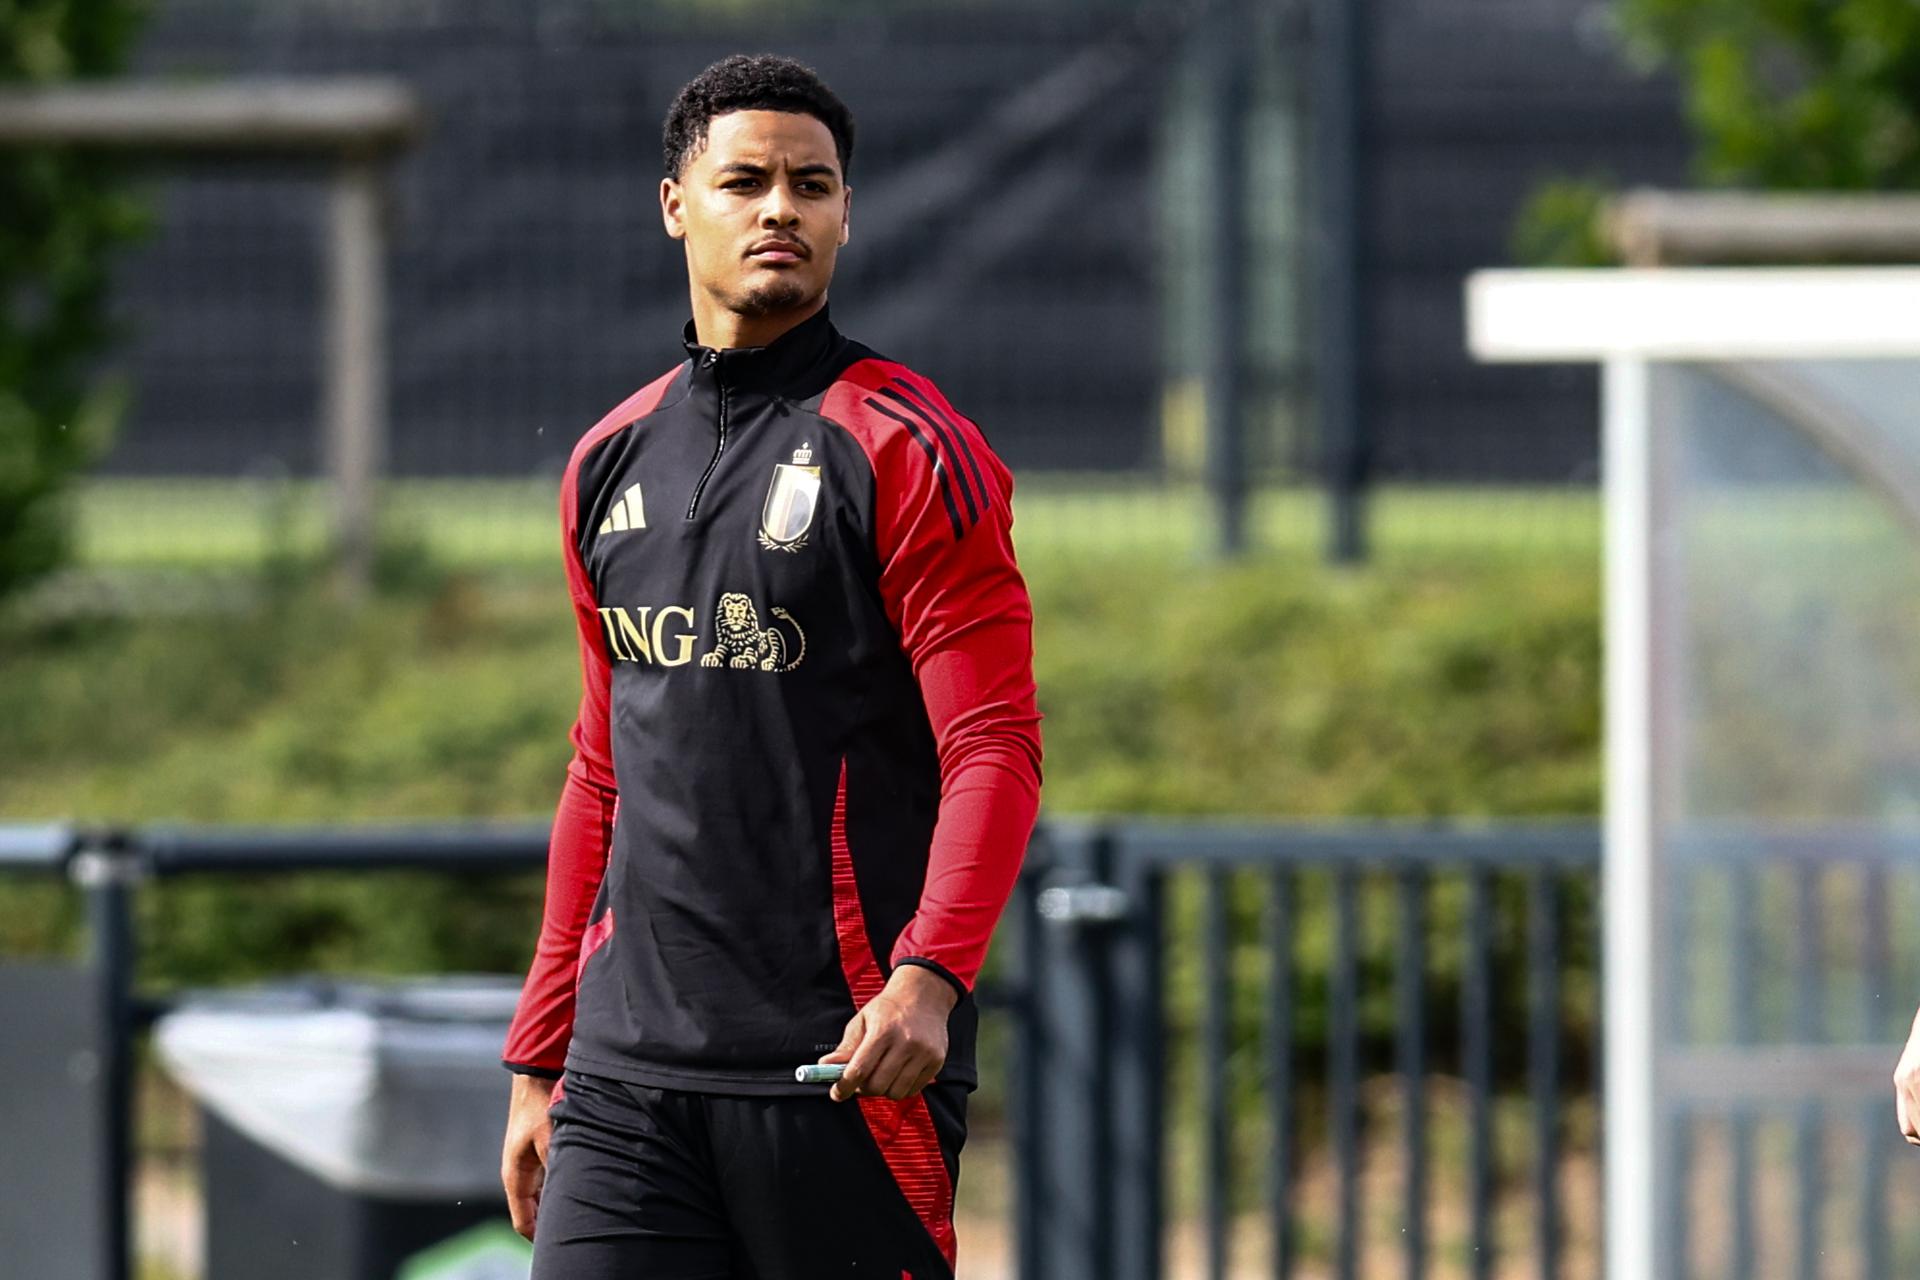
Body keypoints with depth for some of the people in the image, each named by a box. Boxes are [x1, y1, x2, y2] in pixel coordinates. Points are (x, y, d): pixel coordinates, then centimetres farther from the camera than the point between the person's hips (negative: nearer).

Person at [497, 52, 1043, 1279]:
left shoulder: (912, 452, -3)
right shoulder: (612, 463, 15)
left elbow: (995, 748, -10)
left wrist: (929, 977, -25)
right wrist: (538, 1059, 18)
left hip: (844, 1063, -5)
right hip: (628, 1069, 5)